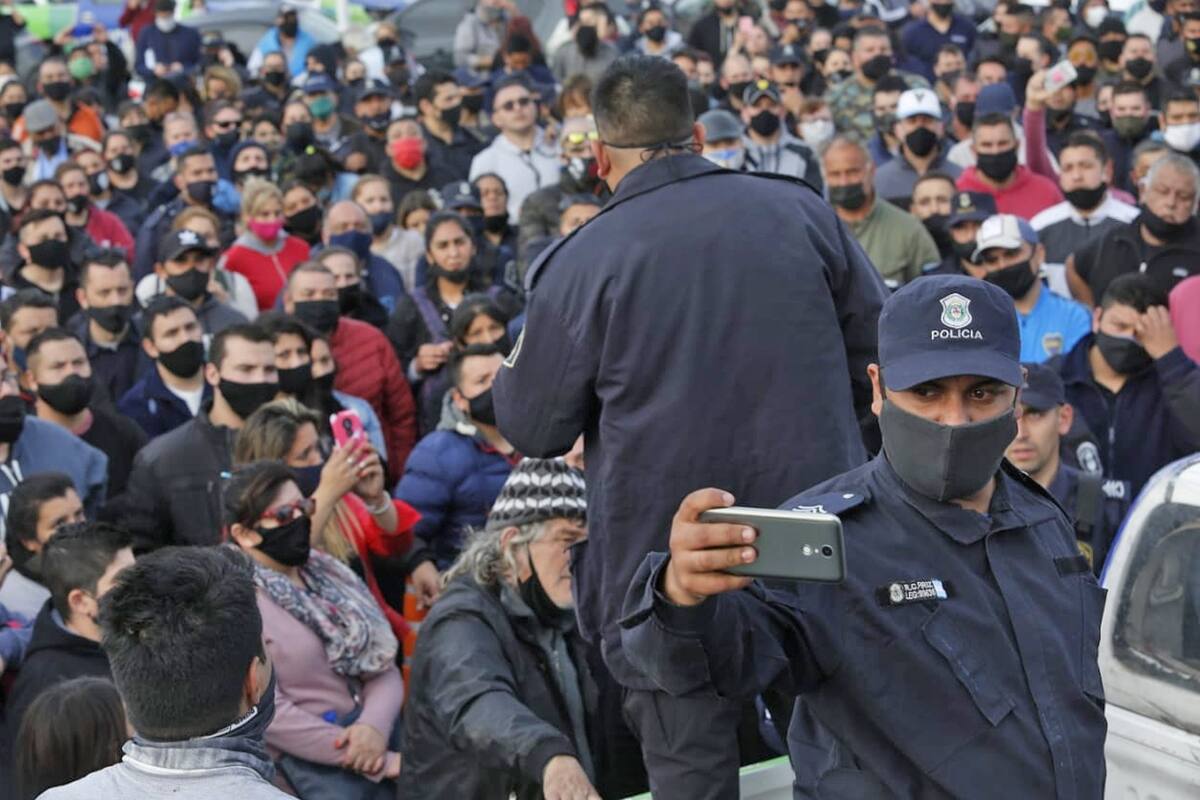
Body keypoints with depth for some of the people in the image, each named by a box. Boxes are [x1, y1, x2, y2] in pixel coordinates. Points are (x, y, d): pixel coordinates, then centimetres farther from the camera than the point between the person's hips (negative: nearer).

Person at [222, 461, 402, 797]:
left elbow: (383, 664, 9)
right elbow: (268, 713, -14)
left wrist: (375, 726, -12)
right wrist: (376, 761, -14)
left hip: (375, 733, 6)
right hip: (312, 761, -6)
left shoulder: (326, 569, 12)